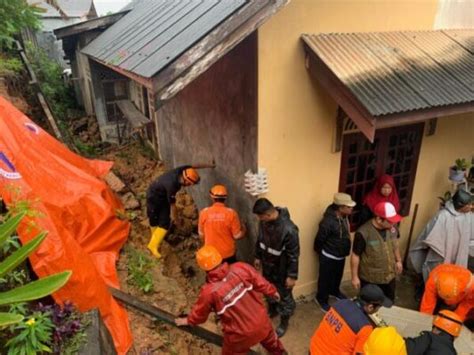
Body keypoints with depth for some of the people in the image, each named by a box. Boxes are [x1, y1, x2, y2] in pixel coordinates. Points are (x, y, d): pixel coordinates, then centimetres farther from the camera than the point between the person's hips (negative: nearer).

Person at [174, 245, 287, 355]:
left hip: (241, 334, -3)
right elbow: (261, 283, -10)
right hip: (261, 321, 3)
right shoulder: (241, 268, -24)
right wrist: (273, 292, 12)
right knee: (270, 340, 36)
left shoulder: (209, 291, -26)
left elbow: (199, 313, -6)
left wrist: (188, 320, 16)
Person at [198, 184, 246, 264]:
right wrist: (243, 231, 11)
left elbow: (201, 234, -1)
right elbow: (237, 235, -11)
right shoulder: (231, 213, -17)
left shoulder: (204, 213, -12)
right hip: (228, 254, -1)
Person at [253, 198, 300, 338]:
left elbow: (294, 255, -25)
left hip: (282, 270, -6)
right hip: (267, 265, 6)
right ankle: (272, 310, 55)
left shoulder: (288, 229, -36)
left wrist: (292, 275, -17)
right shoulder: (264, 222, -15)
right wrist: (258, 257, 14)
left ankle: (284, 322, 40)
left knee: (285, 296, 17)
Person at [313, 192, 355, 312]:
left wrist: (345, 250, 17)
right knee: (325, 278, 14)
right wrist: (321, 252, -3)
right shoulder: (328, 222, -34)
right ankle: (322, 299, 36)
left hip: (341, 255, 8)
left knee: (338, 276, 29)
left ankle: (334, 291, 55)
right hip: (329, 257, -8)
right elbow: (319, 239, -21)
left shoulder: (344, 216, -8)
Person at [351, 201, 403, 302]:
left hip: (389, 275, 5)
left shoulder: (392, 228, -12)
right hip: (370, 278, -5)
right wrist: (355, 277, -15)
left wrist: (398, 260, 18)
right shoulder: (363, 233, -30)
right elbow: (355, 256, -21)